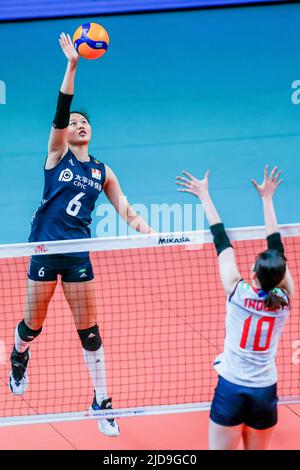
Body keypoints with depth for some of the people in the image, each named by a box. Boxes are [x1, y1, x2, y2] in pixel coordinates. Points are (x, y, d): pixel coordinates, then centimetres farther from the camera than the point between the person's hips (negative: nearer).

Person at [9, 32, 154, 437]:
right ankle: (18, 359, 42)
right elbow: (60, 112, -13)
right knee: (33, 324, 7)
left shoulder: (102, 171, 10)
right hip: (45, 248, -2)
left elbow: (125, 209, 9)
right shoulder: (57, 154, 1)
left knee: (89, 330, 1)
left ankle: (102, 402, 9)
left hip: (79, 253, 2)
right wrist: (72, 66, -24)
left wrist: (141, 226, -13)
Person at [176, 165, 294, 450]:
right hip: (265, 394, 2)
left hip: (231, 389, -2)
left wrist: (205, 196, 7)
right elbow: (277, 247, 7)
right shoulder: (284, 300, -4)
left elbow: (221, 242, -2)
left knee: (220, 449, 2)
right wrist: (267, 199, 17)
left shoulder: (237, 293, -11)